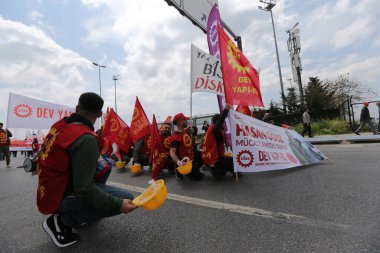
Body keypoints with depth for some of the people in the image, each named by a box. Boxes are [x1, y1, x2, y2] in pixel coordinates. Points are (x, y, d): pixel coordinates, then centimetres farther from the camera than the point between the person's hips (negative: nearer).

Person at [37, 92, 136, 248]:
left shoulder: (59, 125, -2)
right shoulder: (86, 139, -27)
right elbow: (85, 190, -28)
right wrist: (118, 204, -22)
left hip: (50, 188, 9)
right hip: (60, 198, -9)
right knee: (126, 199, -14)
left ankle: (82, 213, 17)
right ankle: (62, 220, -2)